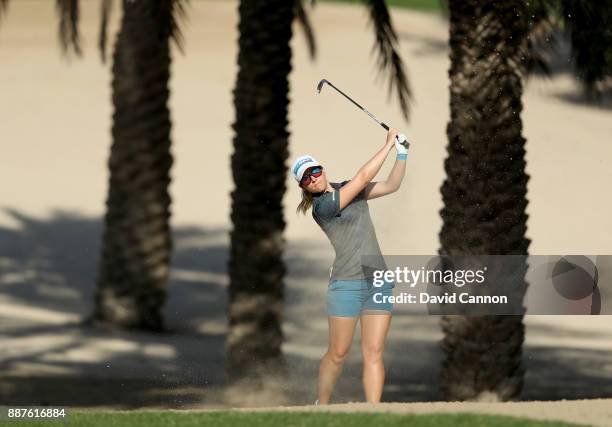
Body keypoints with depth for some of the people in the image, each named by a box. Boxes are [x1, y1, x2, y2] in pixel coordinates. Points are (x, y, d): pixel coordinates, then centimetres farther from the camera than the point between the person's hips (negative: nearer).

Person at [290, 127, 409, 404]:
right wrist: (389, 144, -2)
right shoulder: (322, 206, -9)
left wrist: (402, 153, 1)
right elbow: (363, 177, -10)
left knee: (373, 353, -4)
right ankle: (321, 407, 17)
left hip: (378, 282, 5)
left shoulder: (346, 190, 13)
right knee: (338, 353, -2)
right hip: (347, 284, -5)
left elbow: (391, 185, 16)